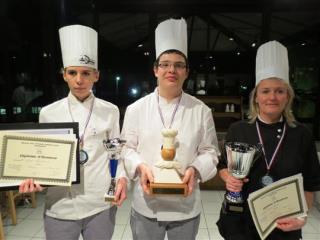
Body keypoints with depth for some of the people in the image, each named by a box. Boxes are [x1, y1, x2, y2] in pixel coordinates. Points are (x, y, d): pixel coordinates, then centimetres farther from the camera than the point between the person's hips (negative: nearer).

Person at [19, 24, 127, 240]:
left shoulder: (110, 111, -3)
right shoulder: (48, 113, -2)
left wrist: (122, 177, -13)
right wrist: (33, 177, -12)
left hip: (101, 205, 0)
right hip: (60, 207, 1)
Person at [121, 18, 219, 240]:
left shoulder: (201, 110, -3)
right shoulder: (136, 109, -4)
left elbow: (209, 151, 1)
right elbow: (127, 147, 1)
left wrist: (194, 169, -17)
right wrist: (140, 167, -17)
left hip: (186, 206, 1)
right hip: (146, 205, 0)